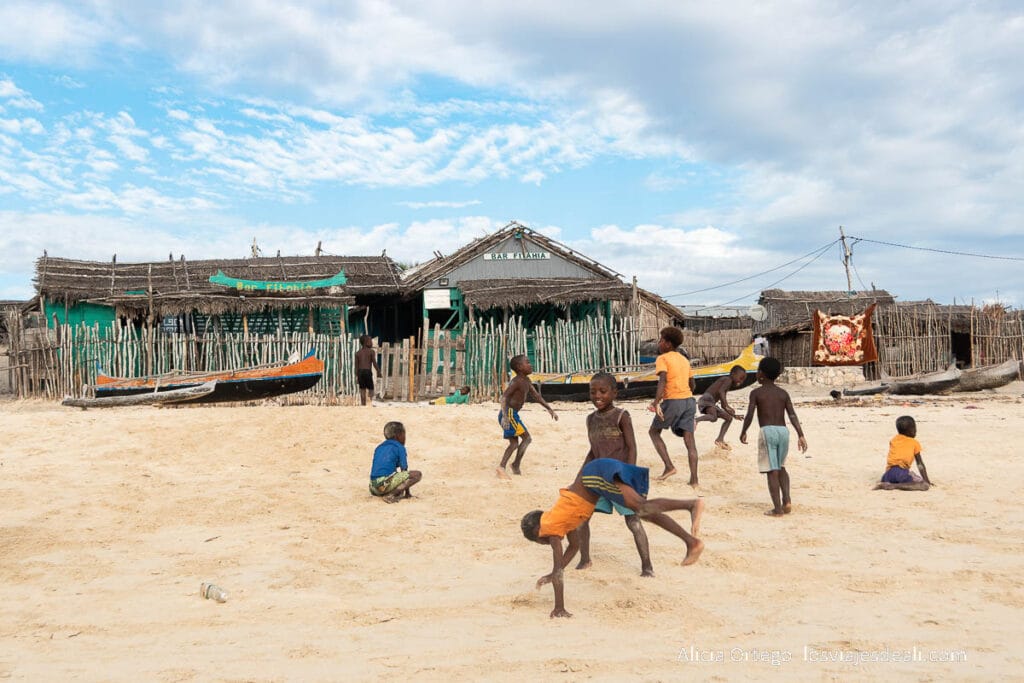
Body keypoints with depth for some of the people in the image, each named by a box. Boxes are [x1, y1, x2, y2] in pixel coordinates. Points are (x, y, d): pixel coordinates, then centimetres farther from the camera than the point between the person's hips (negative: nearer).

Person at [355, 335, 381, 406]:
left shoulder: (358, 353, 10)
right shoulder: (371, 351, -4)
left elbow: (356, 365, 7)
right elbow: (374, 363, -8)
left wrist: (357, 376, 10)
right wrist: (379, 372, 2)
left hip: (360, 372, 5)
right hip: (368, 372, -5)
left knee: (362, 390, 8)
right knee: (370, 389, 0)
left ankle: (363, 405, 8)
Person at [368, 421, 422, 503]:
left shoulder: (379, 448, 24)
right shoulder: (400, 447, 5)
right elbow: (404, 469, 4)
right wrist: (407, 492, 15)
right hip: (385, 484, -7)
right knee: (417, 474, -3)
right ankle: (391, 495, -12)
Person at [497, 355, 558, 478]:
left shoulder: (526, 380, 13)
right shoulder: (516, 381, -15)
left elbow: (536, 395, 23)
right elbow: (504, 396, -27)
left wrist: (549, 409, 21)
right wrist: (505, 416, -39)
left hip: (512, 414, 10)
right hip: (509, 413, -10)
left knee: (514, 443, 10)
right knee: (527, 438, -6)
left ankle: (502, 467, 6)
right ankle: (516, 464, -4)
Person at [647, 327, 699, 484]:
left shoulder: (662, 359, -3)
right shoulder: (684, 359, 18)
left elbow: (663, 380, -19)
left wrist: (656, 402, -25)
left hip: (672, 401, -6)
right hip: (689, 400, 6)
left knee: (654, 431, 13)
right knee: (689, 439, 3)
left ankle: (669, 466, 0)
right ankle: (694, 479, -2)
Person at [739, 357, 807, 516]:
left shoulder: (756, 393, 1)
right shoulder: (783, 393, 12)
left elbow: (749, 415, -5)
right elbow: (792, 415, 1)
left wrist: (743, 432, 10)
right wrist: (801, 435, -3)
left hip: (767, 431, -4)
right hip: (783, 431, 4)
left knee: (772, 471, -3)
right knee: (781, 467, 22)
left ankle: (778, 509, -5)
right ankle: (787, 501, 8)